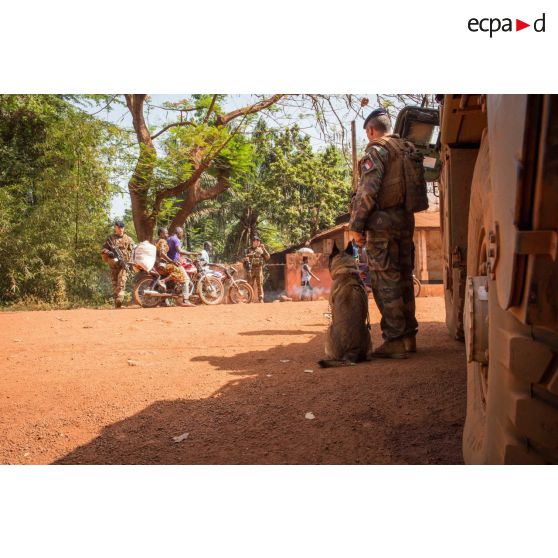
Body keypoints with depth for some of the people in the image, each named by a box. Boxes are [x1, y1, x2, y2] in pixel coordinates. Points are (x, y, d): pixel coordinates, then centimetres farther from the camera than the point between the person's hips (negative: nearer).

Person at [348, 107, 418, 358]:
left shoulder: (377, 150, -8)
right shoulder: (405, 149, 15)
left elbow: (368, 191, -16)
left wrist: (357, 225, -12)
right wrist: (404, 213, 18)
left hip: (382, 222, -8)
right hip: (406, 220, 8)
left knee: (385, 282, -5)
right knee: (403, 279, 12)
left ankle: (395, 340, -4)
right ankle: (409, 336, 18)